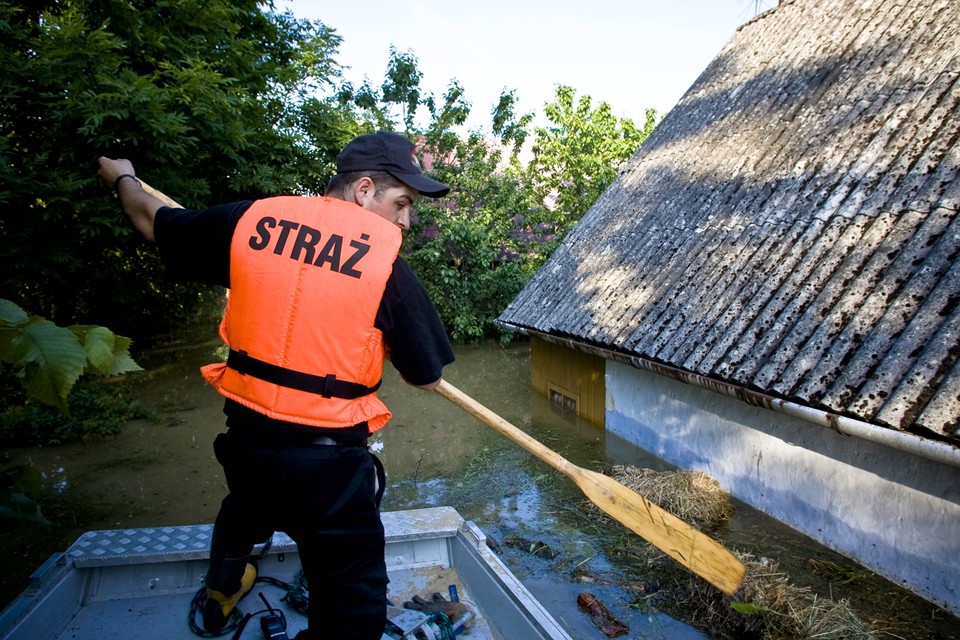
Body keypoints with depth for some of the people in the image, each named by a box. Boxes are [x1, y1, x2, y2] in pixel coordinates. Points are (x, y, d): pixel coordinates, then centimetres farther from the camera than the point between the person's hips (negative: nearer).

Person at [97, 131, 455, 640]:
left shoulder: (252, 219, -3)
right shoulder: (385, 258, -14)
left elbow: (155, 223, 15)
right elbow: (427, 377, -7)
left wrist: (122, 179, 36)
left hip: (244, 435, 7)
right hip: (327, 457, -6)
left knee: (245, 506, 39)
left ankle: (221, 592, 68)